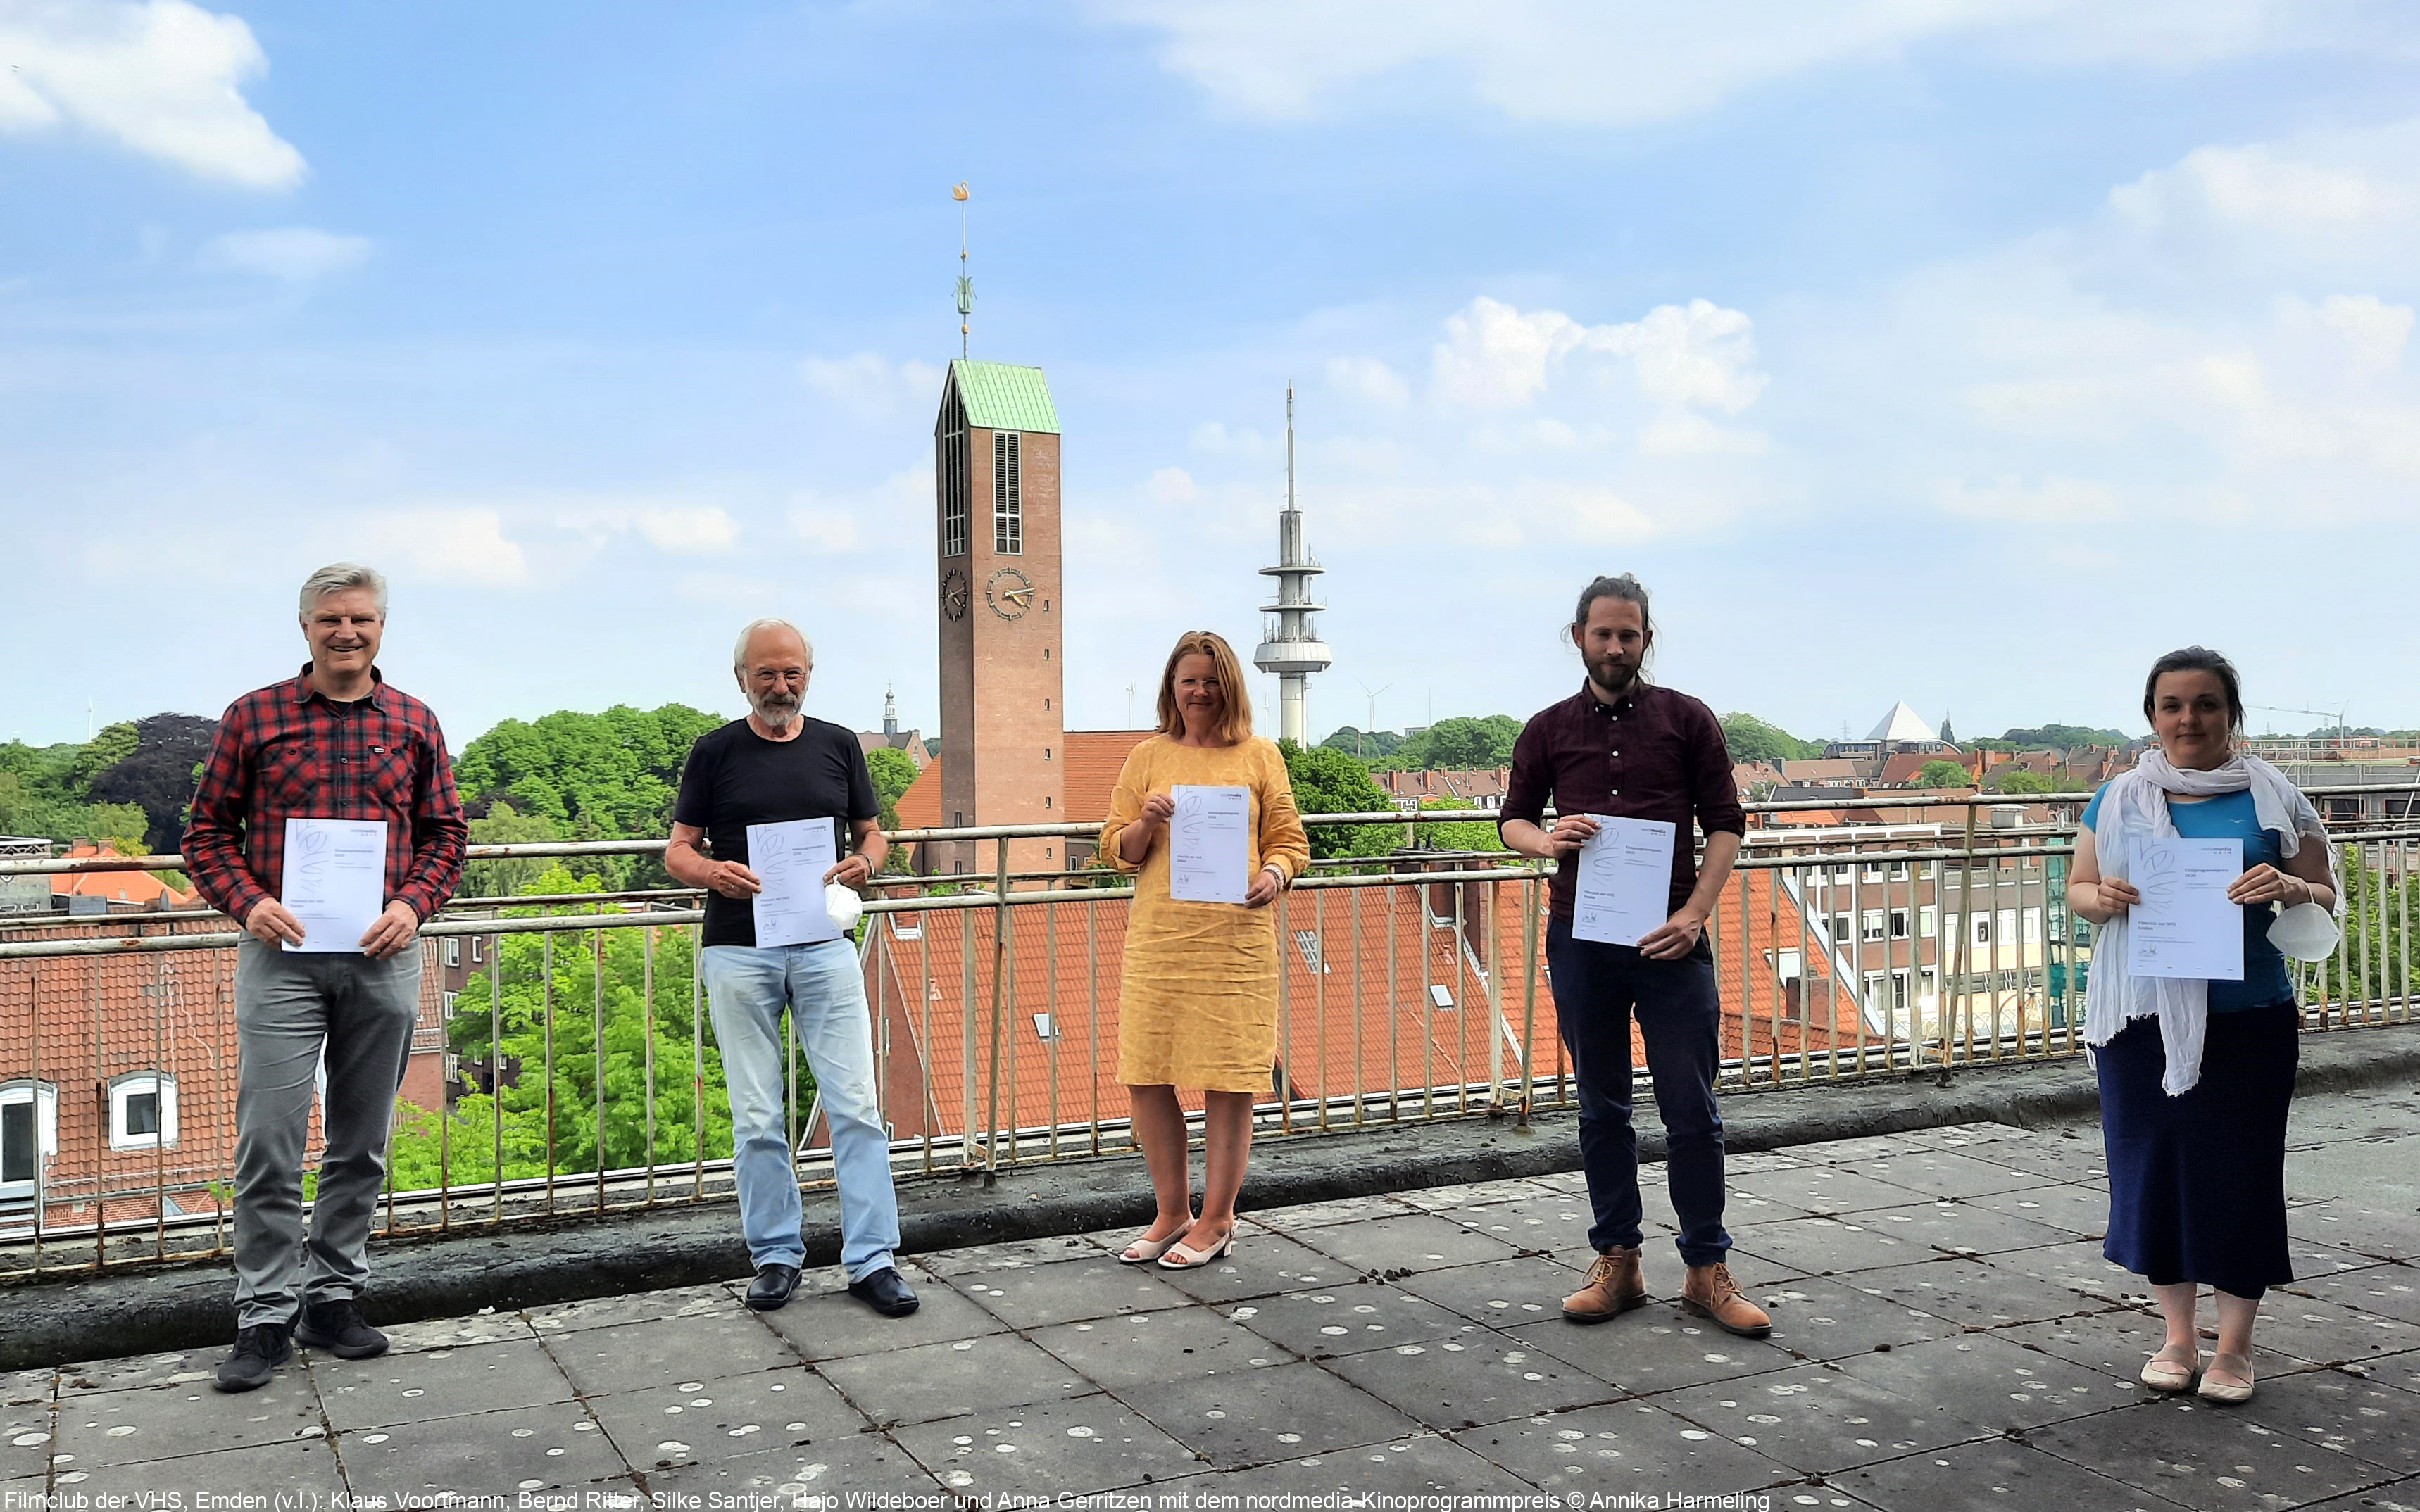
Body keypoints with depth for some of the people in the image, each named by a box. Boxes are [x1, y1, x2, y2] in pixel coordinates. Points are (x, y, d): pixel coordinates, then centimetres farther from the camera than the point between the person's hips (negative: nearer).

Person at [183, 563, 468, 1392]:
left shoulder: (415, 724, 7)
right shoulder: (253, 717, 3)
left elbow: (446, 834, 10)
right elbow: (207, 832, 5)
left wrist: (413, 904, -7)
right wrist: (248, 902, -12)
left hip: (383, 957, 2)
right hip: (281, 953, -2)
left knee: (362, 1143, 10)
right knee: (268, 1142, -4)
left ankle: (333, 1298, 23)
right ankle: (265, 1316, 8)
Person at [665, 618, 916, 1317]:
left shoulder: (838, 745, 9)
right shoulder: (715, 751, 5)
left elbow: (872, 833, 16)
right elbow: (678, 850, 6)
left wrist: (865, 861, -7)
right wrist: (713, 873, -16)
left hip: (824, 945, 1)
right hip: (739, 951, -1)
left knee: (856, 1106, -3)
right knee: (758, 1118, 4)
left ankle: (872, 1260, 2)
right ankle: (776, 1256, 16)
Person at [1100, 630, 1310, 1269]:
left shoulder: (1259, 757, 8)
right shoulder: (1147, 758, 11)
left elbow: (1290, 840, 7)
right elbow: (1116, 851, 12)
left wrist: (1273, 875, -14)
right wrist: (1146, 823, -9)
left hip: (1236, 940, -2)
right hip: (1157, 939, 2)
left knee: (1229, 1081, 1)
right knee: (1146, 1076, 4)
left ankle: (1217, 1220, 16)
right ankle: (1173, 1213, 21)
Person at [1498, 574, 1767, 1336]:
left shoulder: (1687, 719, 5)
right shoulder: (1549, 729, 9)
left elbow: (1725, 822, 4)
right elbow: (1513, 818, 15)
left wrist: (1694, 913, -10)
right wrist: (1548, 839, -9)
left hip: (1670, 938, -2)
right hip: (1580, 939, 2)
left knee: (1692, 1109, 0)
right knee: (1601, 1109, 9)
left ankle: (1707, 1271, 11)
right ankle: (1616, 1263, 19)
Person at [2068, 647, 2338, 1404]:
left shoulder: (2271, 798, 1)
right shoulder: (2119, 799, 5)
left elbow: (2326, 894, 4)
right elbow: (2076, 887, 11)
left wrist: (2290, 888, -19)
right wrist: (2100, 898, -13)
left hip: (2247, 1019, -2)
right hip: (2143, 1020, 2)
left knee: (2239, 1171, 4)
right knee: (2154, 1167, 8)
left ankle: (2234, 1347, 20)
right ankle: (2178, 1336, 24)